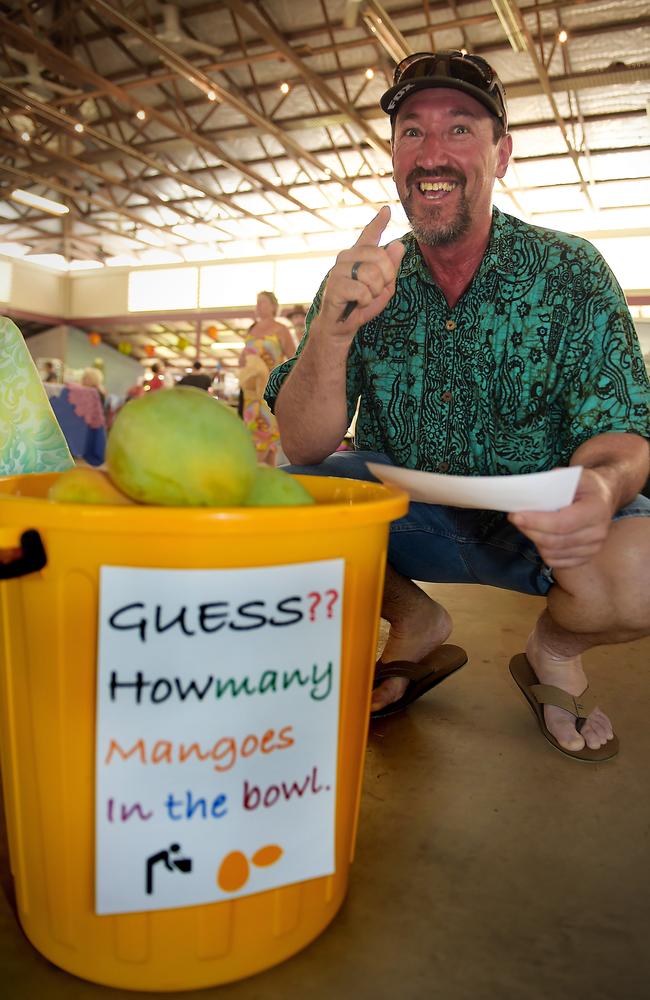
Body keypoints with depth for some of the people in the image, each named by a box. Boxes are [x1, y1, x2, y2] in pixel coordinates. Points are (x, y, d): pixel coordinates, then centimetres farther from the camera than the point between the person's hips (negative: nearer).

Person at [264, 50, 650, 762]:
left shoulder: (571, 272, -7)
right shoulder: (364, 281, -3)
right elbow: (304, 447, -10)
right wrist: (333, 331, -29)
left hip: (535, 523, -1)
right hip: (405, 512, 2)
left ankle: (553, 649, 7)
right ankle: (415, 627, 7)